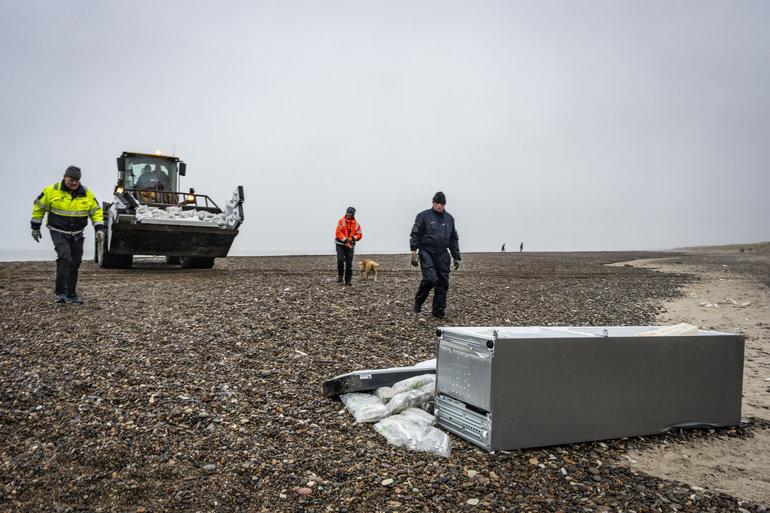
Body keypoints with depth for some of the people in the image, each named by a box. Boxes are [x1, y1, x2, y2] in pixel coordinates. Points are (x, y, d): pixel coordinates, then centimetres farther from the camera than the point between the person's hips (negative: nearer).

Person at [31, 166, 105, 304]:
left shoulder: (86, 193, 0)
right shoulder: (52, 191, -8)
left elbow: (96, 211, 7)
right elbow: (39, 207, 4)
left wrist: (100, 229, -7)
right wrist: (35, 228, 6)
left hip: (77, 235, 4)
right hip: (58, 233, -4)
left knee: (75, 264, 8)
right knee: (65, 258, -22)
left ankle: (71, 294, 20)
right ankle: (60, 292, -12)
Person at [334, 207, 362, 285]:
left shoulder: (356, 224, 5)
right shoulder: (341, 221, -4)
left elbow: (359, 235, 5)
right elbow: (338, 232, -13)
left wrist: (352, 238, -15)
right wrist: (345, 240, -21)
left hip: (350, 245, 3)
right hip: (340, 244, -3)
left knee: (349, 263, 2)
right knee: (340, 260, -18)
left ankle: (348, 280, 12)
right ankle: (340, 276, 4)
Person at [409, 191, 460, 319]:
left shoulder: (449, 218, 13)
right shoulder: (424, 216, -2)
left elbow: (454, 239, 19)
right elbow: (415, 234, -4)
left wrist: (456, 257, 14)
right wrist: (414, 252, -13)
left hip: (442, 255, 5)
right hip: (427, 253, -5)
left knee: (443, 283, 1)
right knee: (430, 279, -18)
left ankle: (438, 310, 13)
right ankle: (418, 301, 8)